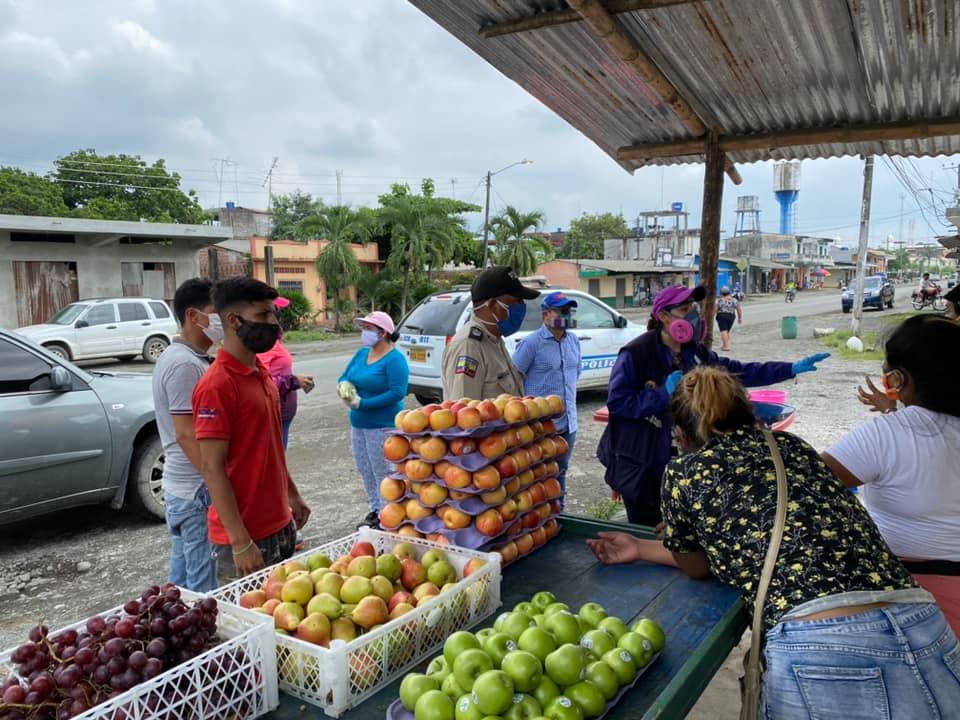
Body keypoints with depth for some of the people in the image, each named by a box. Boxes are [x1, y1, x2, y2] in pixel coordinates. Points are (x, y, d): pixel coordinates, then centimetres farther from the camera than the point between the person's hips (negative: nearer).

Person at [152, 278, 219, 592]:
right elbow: (186, 434, -23)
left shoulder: (178, 356, 14)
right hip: (198, 491, -10)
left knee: (182, 582, 20)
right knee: (203, 587, -1)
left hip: (179, 487, 10)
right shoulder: (186, 364, -19)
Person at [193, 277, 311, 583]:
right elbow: (212, 468, -20)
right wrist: (241, 543, -21)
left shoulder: (261, 373, 9)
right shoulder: (217, 385, -19)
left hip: (281, 526, 8)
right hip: (245, 537, -8)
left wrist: (293, 496, 21)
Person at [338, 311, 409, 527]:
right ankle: (375, 509, 31)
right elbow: (345, 377, 14)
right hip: (358, 423, 8)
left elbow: (397, 392, -22)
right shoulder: (361, 353, 10)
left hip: (382, 426, -8)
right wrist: (345, 386, -11)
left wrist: (363, 403, -22)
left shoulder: (394, 359, -14)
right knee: (365, 470, 16)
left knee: (383, 472, -2)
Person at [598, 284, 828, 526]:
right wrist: (664, 394, -26)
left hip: (680, 461, 7)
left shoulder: (695, 353, 5)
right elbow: (616, 402, -22)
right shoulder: (635, 354, -17)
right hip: (640, 465, -7)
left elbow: (739, 372, 9)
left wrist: (792, 368, 4)